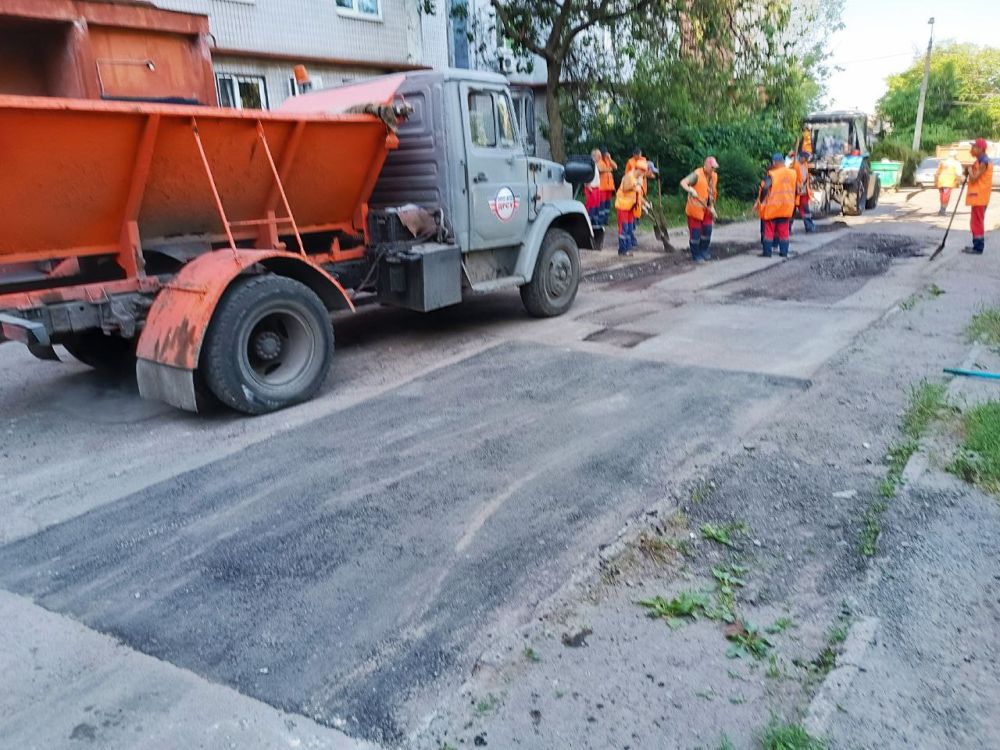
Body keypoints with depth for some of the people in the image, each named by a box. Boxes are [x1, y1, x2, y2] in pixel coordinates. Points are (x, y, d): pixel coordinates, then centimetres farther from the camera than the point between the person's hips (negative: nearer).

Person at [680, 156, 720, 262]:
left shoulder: (714, 176, 7)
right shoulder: (697, 174, -17)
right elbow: (683, 183, -27)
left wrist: (712, 207, 12)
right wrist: (691, 190, -44)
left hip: (706, 209, 7)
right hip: (695, 209, -7)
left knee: (707, 231, 11)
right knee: (695, 233, -1)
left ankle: (704, 252, 30)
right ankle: (696, 256, 10)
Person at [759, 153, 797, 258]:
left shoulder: (771, 174, -15)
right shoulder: (792, 173, 3)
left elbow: (765, 188, -24)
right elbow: (794, 188, 11)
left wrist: (761, 200, -12)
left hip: (772, 206, -5)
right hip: (787, 206, 5)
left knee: (769, 230, 4)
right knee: (784, 230, 11)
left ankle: (767, 252, 4)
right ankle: (784, 252, 11)